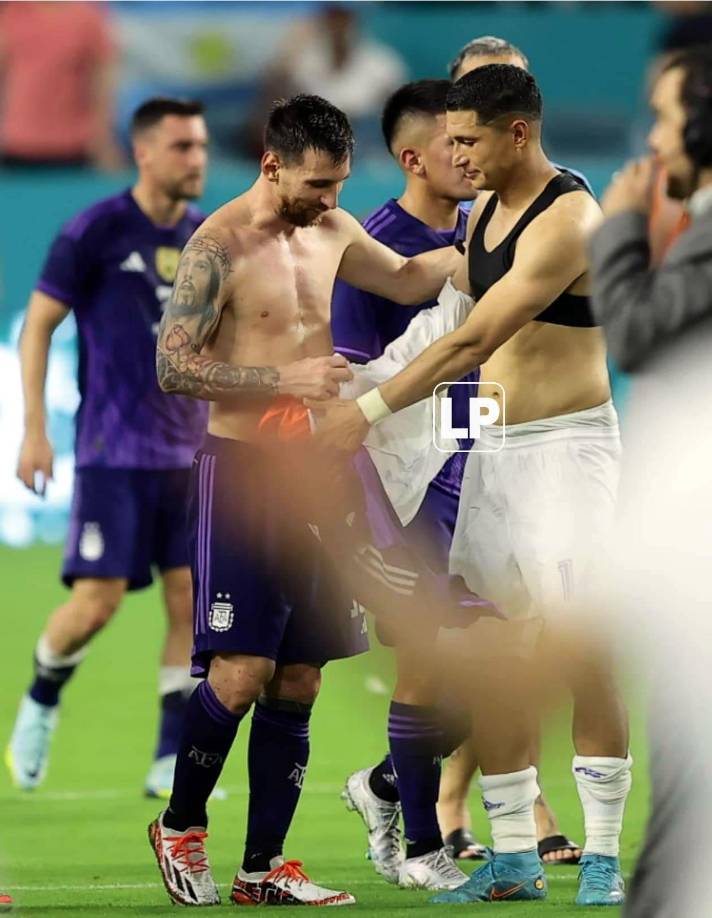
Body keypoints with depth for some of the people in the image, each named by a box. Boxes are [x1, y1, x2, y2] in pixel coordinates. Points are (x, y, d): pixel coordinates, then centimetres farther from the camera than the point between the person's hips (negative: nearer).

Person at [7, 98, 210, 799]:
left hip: (189, 452, 5)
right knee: (98, 599, -9)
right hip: (112, 452, -5)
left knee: (191, 601, -2)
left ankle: (172, 765, 4)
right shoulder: (95, 232, -7)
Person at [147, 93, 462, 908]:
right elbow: (173, 365, -16)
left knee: (298, 679, 5)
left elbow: (406, 279, 28)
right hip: (241, 467, -7)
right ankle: (179, 826, 10)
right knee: (241, 670, -13)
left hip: (310, 471, 7)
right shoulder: (219, 247, -11)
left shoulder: (330, 231, 11)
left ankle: (263, 869, 10)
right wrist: (287, 377, -20)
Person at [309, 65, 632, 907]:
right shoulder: (484, 210, 10)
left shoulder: (567, 220, -18)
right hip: (493, 447, 8)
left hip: (566, 444, -8)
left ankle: (602, 857, -8)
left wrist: (370, 410, -25)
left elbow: (474, 339, -24)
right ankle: (514, 857, 8)